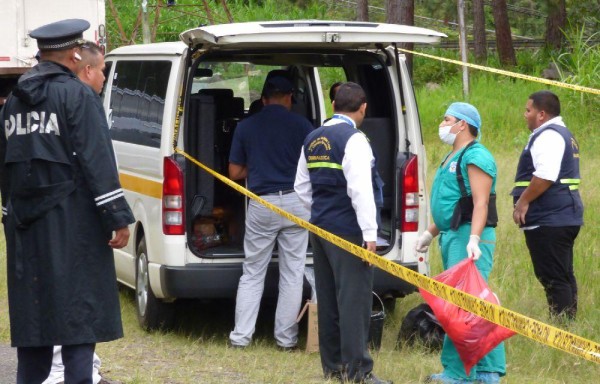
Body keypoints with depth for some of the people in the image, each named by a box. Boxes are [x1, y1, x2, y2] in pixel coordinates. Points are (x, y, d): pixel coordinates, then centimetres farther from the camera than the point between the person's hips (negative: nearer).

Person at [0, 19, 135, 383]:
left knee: (33, 309, 12)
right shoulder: (78, 96, -10)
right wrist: (118, 217, -14)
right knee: (78, 311, -4)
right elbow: (97, 161, -15)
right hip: (71, 224, -7)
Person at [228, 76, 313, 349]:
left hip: (261, 204, 1)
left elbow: (235, 172, 8)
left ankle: (241, 336, 6)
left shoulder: (246, 127, 5)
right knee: (292, 275, 6)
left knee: (252, 274, 9)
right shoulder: (301, 125, -1)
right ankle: (286, 338, 8)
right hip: (295, 202, -1)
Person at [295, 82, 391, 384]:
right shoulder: (353, 140, -13)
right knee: (354, 299, -7)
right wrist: (370, 233, -19)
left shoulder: (313, 140, 13)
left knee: (328, 299, 13)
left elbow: (302, 186, 19)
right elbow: (360, 189, -20)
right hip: (347, 231, -8)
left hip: (320, 229, 8)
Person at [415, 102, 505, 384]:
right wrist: (430, 233, 28)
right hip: (451, 235, 11)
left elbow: (481, 203, -21)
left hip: (469, 236, -11)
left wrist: (473, 239, -30)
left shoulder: (475, 157, -12)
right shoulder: (452, 158, 21)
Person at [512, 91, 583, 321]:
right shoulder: (563, 134, 21)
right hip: (565, 217, 11)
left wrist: (523, 201, -18)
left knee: (553, 278, -10)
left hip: (548, 221, -11)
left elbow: (546, 175, -26)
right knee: (564, 276, 14)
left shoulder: (548, 136, -14)